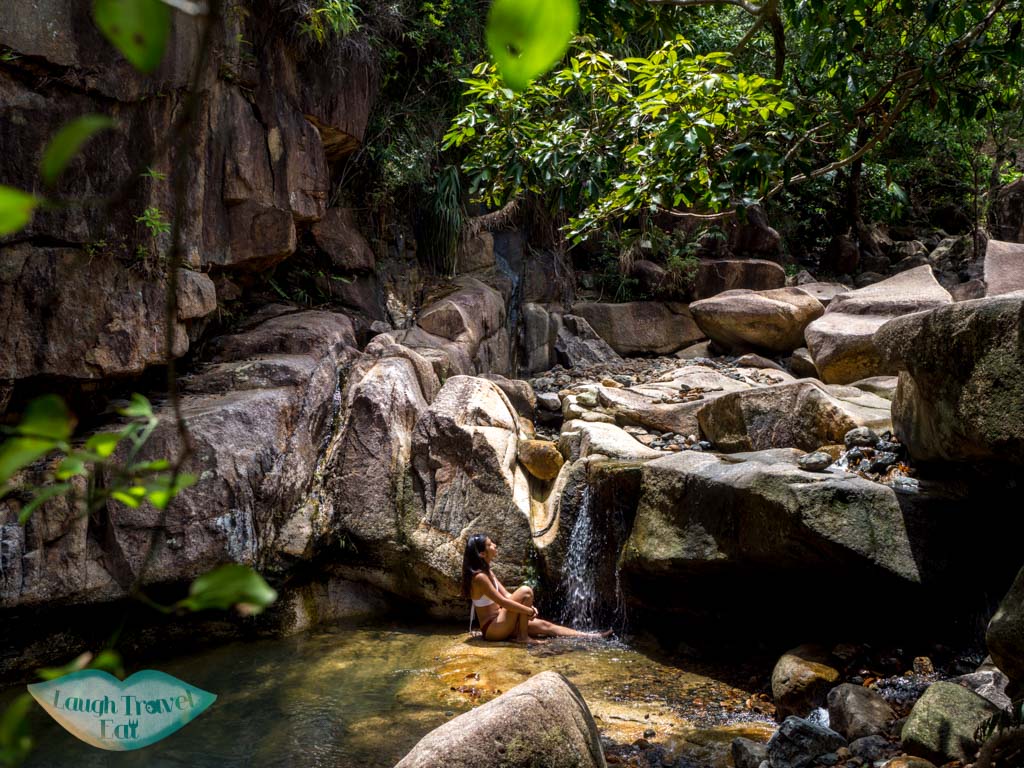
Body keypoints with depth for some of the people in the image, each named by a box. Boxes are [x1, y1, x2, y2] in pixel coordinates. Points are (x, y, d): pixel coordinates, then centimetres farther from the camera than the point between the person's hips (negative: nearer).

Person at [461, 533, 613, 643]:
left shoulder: (487, 572, 11)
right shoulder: (480, 577, -20)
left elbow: (507, 596, 13)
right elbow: (503, 602, -22)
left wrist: (528, 607, -2)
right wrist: (529, 610, -14)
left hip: (501, 624, 9)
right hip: (493, 628, -9)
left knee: (544, 625, 5)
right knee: (525, 591, -19)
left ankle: (590, 636, 7)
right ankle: (523, 636, -12)